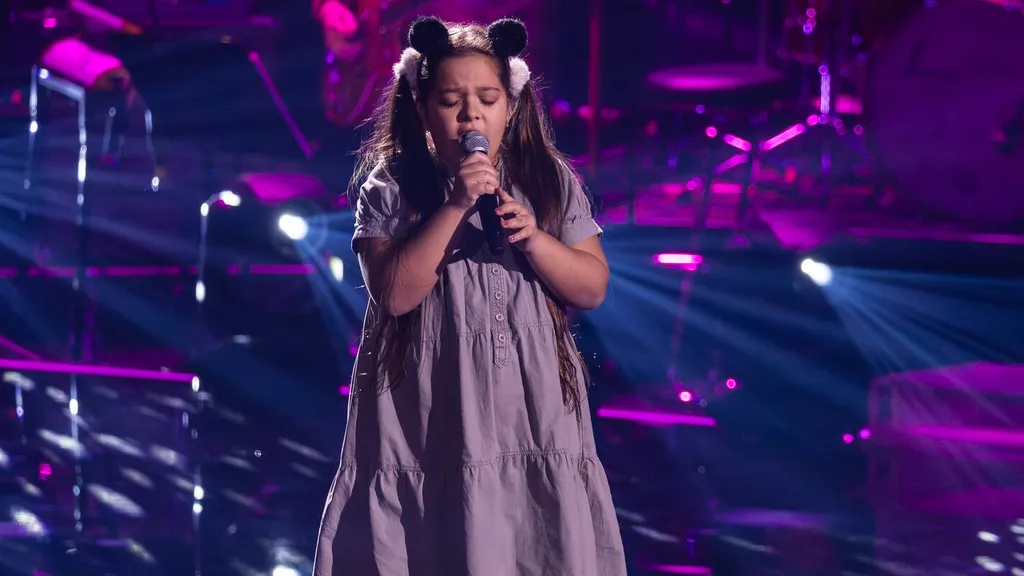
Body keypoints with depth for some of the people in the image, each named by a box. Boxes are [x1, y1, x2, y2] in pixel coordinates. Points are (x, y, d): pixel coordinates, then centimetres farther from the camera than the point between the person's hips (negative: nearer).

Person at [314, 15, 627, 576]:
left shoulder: (550, 181, 5)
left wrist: (533, 239, -13)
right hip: (429, 409, -2)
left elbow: (593, 288, 4)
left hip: (530, 404, 2)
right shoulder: (391, 186, -2)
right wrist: (454, 207, -18)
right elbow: (394, 293, -12)